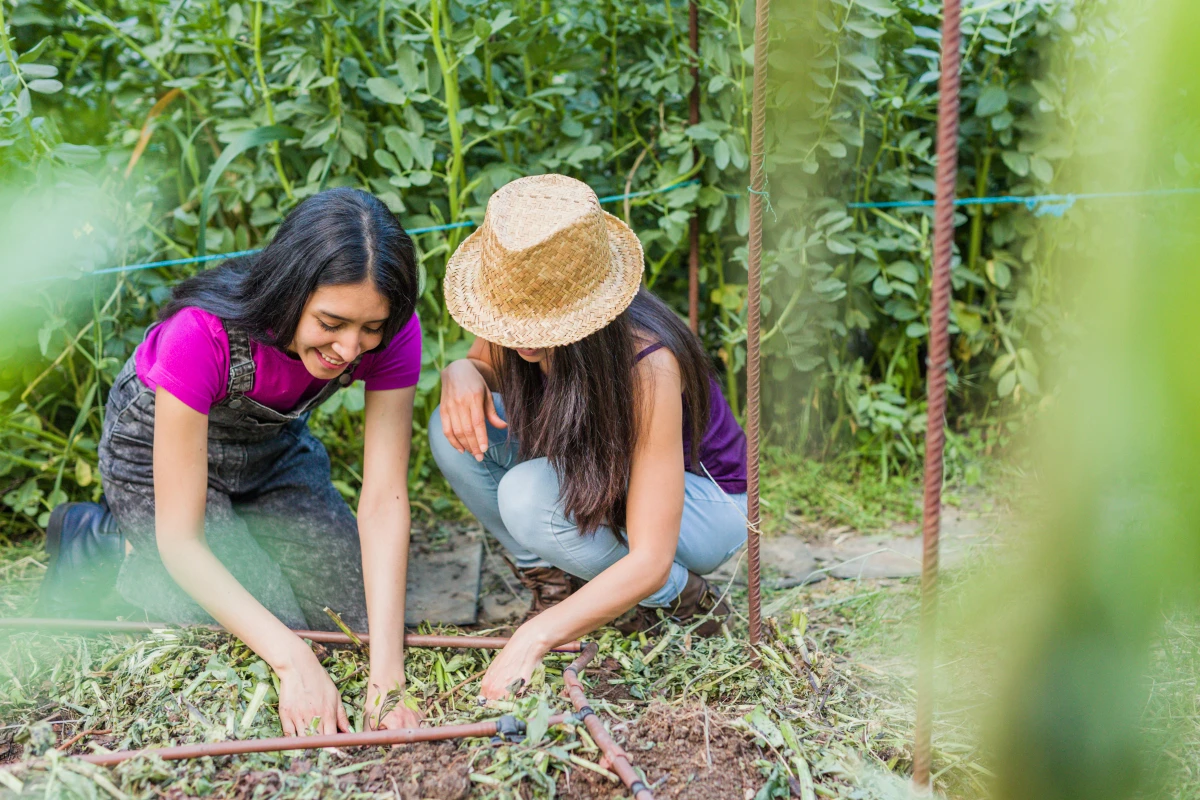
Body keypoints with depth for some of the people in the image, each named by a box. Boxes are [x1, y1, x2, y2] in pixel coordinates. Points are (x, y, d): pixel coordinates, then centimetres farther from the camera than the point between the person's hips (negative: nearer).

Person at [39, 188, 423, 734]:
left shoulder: (391, 331, -29)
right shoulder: (201, 334, -41)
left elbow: (384, 501, -29)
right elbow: (179, 539, -35)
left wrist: (387, 675, -37)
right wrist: (294, 660, -44)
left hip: (273, 442, 5)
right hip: (160, 450, -4)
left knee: (359, 616, 0)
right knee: (279, 638, -13)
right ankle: (101, 537, 8)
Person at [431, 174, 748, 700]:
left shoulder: (648, 365, -38)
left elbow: (648, 562, -38)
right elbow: (481, 366, 2)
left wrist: (533, 639, -47)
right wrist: (461, 374, -24)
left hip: (704, 500, -6)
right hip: (591, 473, 6)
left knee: (529, 496, -34)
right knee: (455, 430, -19)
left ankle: (682, 601, -9)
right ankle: (555, 585, -3)